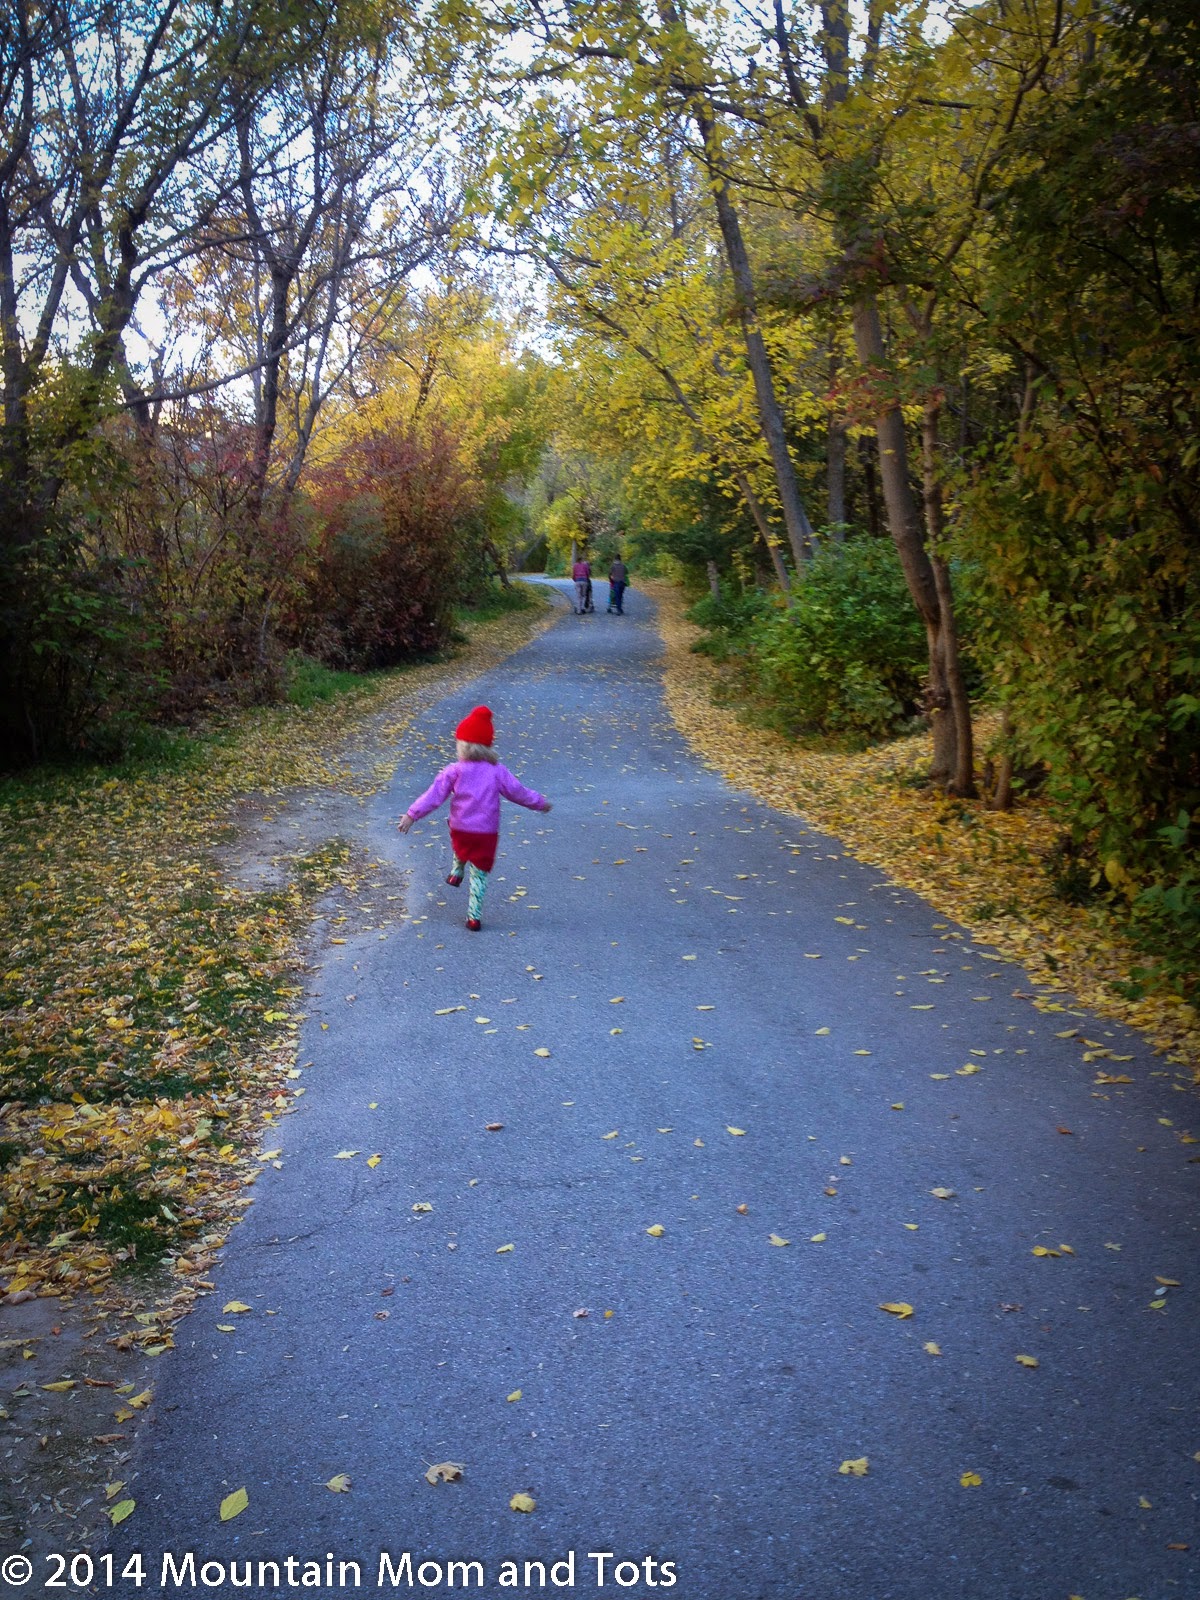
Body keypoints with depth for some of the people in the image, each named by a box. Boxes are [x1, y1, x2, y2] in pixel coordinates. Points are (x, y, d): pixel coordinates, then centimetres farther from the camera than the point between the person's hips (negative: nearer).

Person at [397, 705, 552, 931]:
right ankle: (473, 916, 5)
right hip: (487, 833, 0)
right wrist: (540, 803, 21)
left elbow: (434, 796, -9)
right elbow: (517, 792, 5)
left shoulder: (454, 772, -8)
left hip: (460, 830, 0)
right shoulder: (497, 771, -3)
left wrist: (412, 815, -4)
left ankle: (456, 873, 49)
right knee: (479, 874, 7)